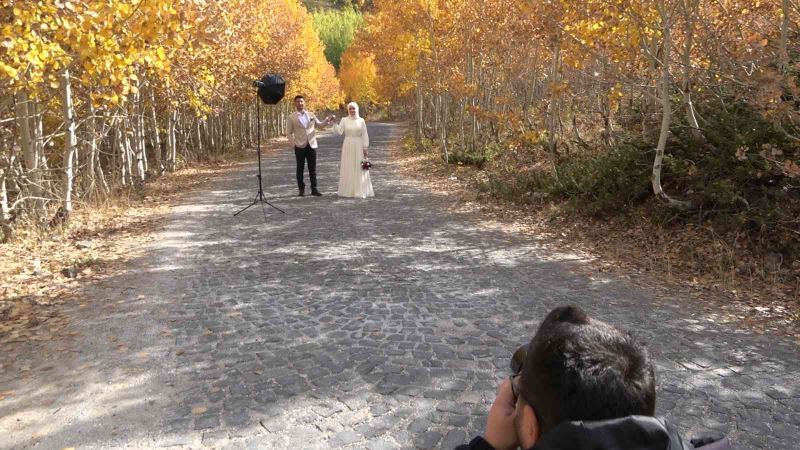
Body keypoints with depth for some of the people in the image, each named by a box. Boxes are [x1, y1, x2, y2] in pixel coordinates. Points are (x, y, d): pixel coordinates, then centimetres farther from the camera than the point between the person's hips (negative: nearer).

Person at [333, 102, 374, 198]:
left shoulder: (361, 121, 4)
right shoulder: (344, 120, 4)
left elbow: (365, 135, 3)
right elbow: (339, 132, -8)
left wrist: (366, 148, -4)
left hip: (358, 146, 0)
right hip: (348, 146, 0)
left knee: (359, 169, -1)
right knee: (348, 168, 2)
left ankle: (360, 191, 4)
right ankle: (348, 191, 8)